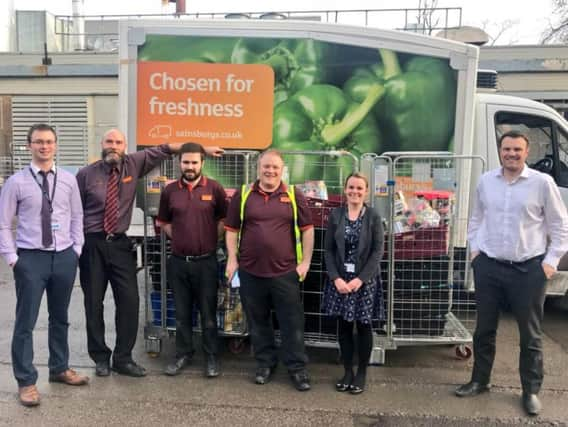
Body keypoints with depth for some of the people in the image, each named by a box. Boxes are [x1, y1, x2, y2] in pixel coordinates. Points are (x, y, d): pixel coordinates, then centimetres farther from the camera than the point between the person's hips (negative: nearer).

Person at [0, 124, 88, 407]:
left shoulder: (68, 180, 3)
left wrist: (76, 249, 2)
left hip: (64, 257, 3)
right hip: (31, 258, -3)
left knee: (60, 318, 17)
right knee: (25, 322, 2)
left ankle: (59, 369, 35)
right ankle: (26, 381, 16)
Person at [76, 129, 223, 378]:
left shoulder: (133, 164, 3)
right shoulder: (86, 174, -2)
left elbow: (163, 150, 6)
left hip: (120, 244, 2)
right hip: (92, 244, -2)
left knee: (129, 301, -2)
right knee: (94, 303, 6)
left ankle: (123, 358, 13)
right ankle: (100, 358, 22)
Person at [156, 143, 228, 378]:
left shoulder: (214, 188, -3)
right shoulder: (169, 190, 3)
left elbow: (224, 220, 5)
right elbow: (163, 222, 14)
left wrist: (211, 239, -1)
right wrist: (179, 237, 4)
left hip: (206, 261, -2)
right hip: (178, 261, 2)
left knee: (208, 312, 6)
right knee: (182, 312, 13)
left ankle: (211, 357, 19)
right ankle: (183, 354, 26)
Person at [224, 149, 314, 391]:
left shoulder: (293, 196, 2)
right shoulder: (243, 194, 3)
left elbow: (307, 229, 3)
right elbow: (231, 229, 7)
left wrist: (305, 262, -2)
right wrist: (232, 259, 0)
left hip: (285, 272, -1)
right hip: (250, 271, 1)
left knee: (292, 322, 5)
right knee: (258, 322, 14)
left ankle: (297, 368, 19)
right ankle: (265, 363, 30)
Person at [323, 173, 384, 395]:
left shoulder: (373, 217, -4)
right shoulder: (335, 215, 2)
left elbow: (378, 251, -7)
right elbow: (329, 250, 1)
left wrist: (360, 279, -14)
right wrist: (336, 278, -10)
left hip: (365, 281, -2)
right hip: (339, 280, 2)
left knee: (363, 326, 7)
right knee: (344, 325, 8)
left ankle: (361, 373, 21)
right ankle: (347, 370, 23)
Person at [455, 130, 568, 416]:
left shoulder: (542, 182, -6)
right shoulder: (486, 181, 5)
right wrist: (474, 249, 9)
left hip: (529, 269, -3)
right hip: (488, 266, 3)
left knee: (530, 334, 9)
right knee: (484, 328, 14)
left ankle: (531, 391, 25)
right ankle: (479, 381, 31)